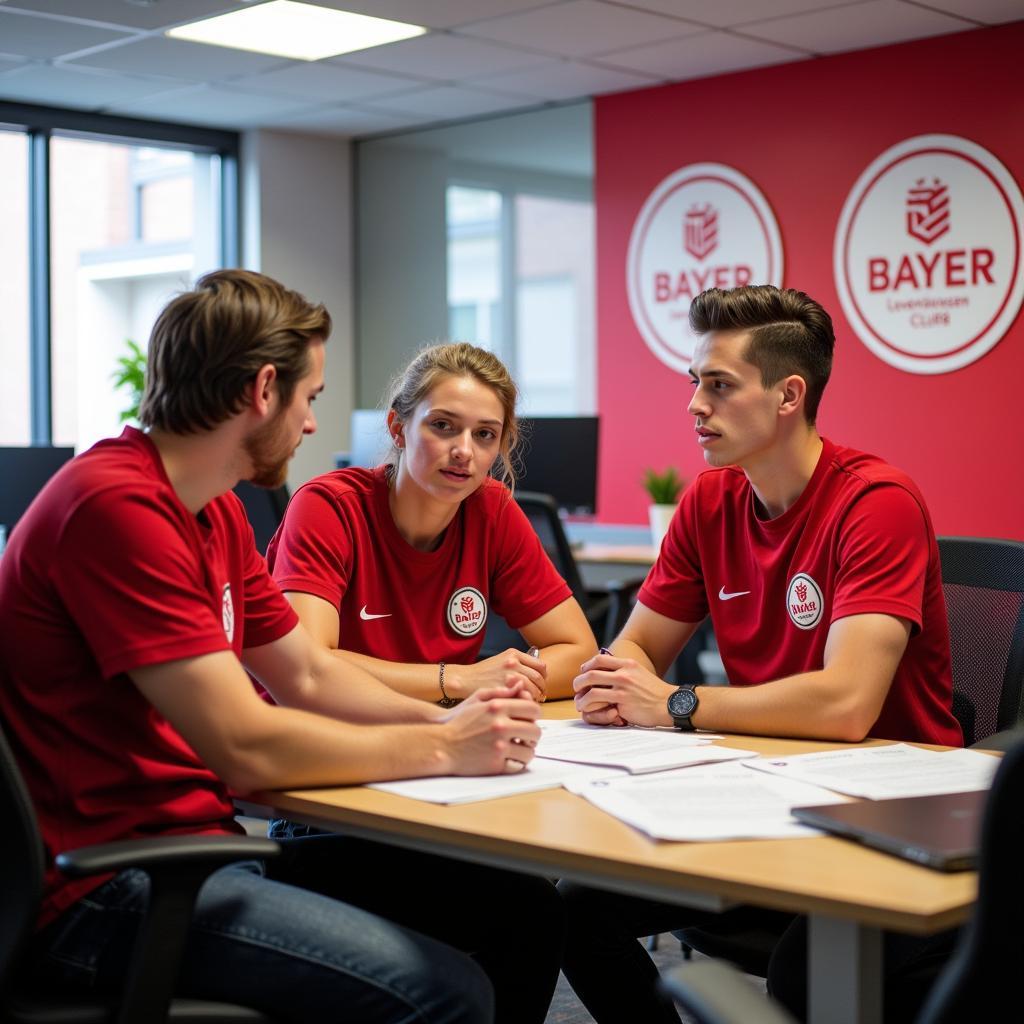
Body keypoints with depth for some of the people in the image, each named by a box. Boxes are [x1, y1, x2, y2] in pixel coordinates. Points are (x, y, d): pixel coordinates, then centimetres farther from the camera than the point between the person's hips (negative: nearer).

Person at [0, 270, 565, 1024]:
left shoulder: (215, 509, 12)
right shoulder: (117, 506, -20)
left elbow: (308, 675, 18)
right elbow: (245, 747, -23)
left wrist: (443, 719, 1)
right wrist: (442, 749, -11)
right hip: (104, 894, -9)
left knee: (525, 907, 2)